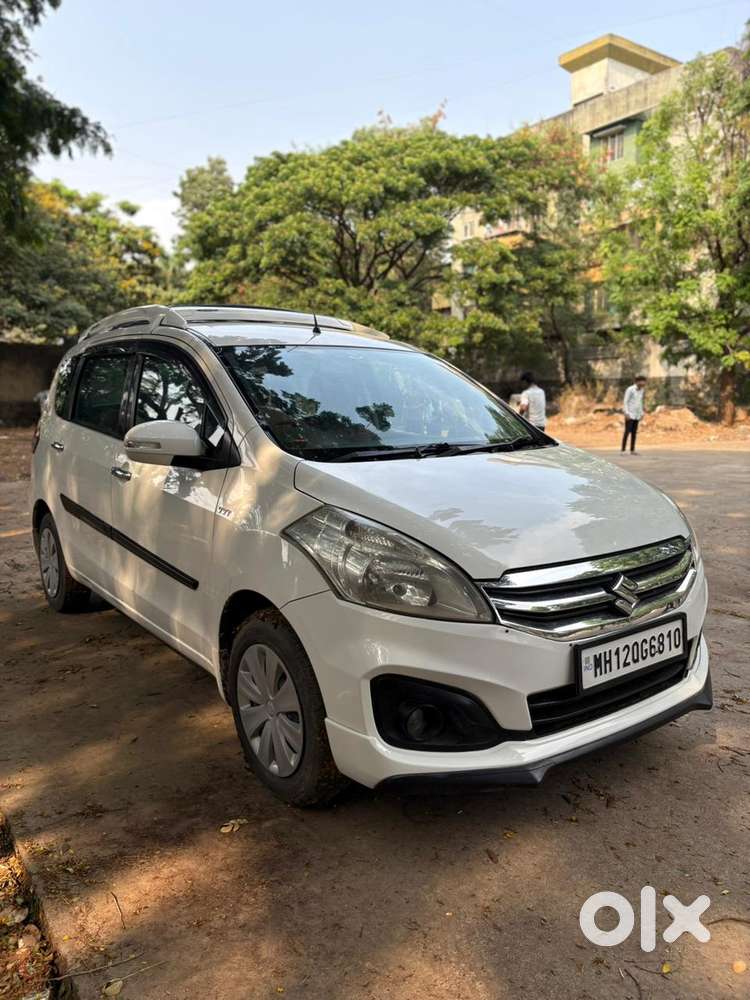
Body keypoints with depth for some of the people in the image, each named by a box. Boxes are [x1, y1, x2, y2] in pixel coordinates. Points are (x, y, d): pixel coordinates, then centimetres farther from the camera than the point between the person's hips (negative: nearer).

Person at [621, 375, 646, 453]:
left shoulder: (641, 390, 10)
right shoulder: (630, 389, -13)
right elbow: (625, 402, -14)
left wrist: (642, 414, 13)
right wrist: (626, 413, -21)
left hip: (637, 415, 7)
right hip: (629, 414, -7)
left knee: (634, 432, 6)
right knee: (627, 432, -10)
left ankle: (632, 450, 9)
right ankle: (623, 450, -7)